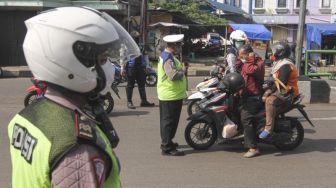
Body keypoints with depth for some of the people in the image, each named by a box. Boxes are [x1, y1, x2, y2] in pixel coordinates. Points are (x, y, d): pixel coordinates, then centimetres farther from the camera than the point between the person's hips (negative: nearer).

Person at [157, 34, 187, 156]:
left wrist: (181, 69, 7)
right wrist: (183, 71, -13)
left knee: (167, 121, 20)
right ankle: (168, 148, 1)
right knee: (170, 122, -5)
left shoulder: (166, 55, 13)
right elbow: (173, 75, -30)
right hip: (171, 96, -11)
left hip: (166, 95, 11)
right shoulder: (168, 58, -20)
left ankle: (166, 143, 33)